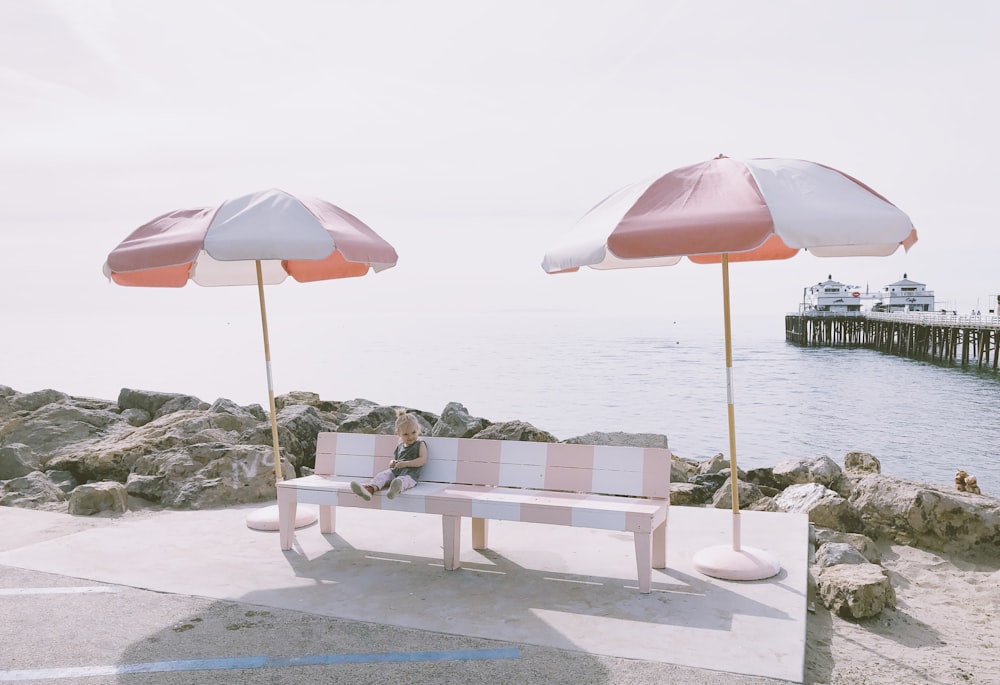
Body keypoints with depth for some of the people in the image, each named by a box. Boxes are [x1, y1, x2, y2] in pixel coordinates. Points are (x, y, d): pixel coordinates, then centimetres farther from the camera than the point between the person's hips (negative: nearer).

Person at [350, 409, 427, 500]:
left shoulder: (420, 445, 8)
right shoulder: (400, 446, 24)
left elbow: (423, 460, -7)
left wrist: (405, 463, -14)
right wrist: (392, 463, 9)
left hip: (409, 474, -6)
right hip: (394, 472, 6)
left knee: (403, 479, -40)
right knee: (382, 475, -24)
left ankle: (397, 488, -76)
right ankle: (370, 488, -53)